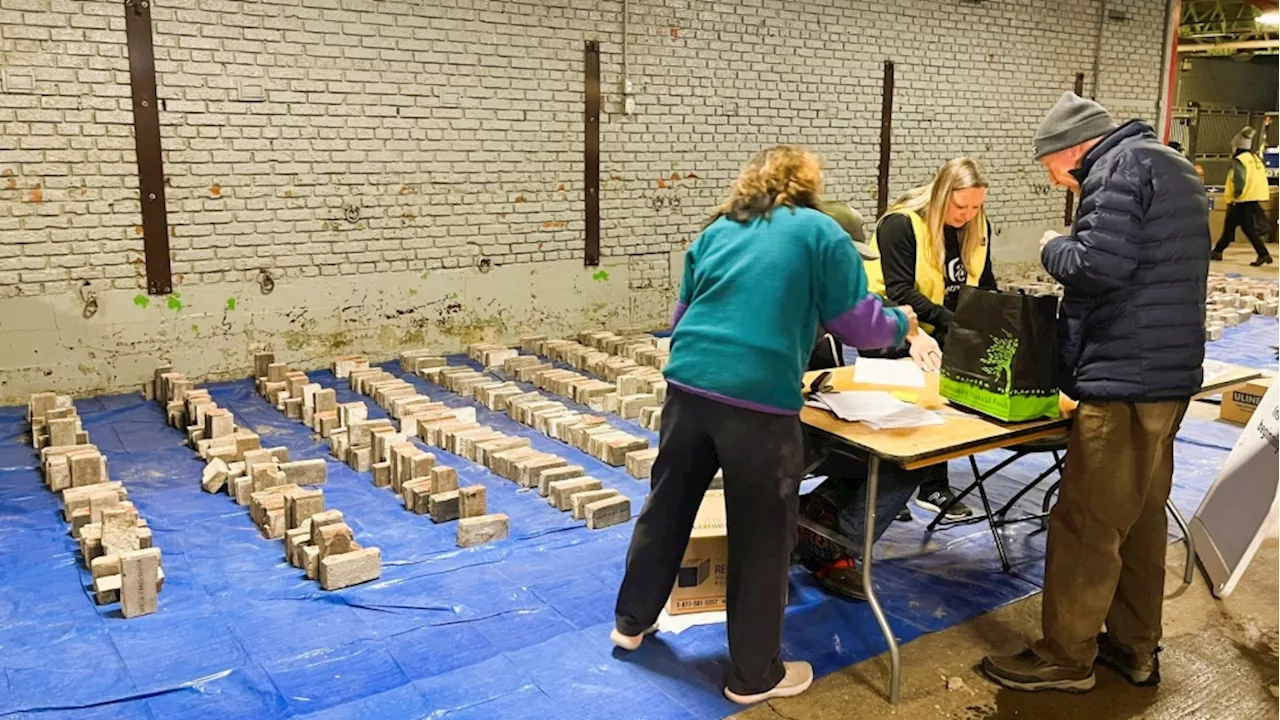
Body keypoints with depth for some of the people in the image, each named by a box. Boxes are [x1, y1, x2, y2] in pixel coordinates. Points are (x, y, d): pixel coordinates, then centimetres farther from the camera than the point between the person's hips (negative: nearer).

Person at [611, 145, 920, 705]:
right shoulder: (820, 233, 3)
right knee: (762, 537, 9)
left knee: (666, 506, 21)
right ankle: (754, 675, 22)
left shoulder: (716, 231, 17)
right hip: (759, 398, -5)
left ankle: (632, 621, 39)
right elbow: (858, 324, 4)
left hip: (688, 383, 6)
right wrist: (903, 323, 24)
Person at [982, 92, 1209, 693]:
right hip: (1167, 373, 11)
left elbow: (1098, 266, -23)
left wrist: (1053, 248, -4)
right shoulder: (1168, 165, 20)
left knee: (1085, 524, -2)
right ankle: (1134, 647, 26)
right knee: (1141, 517, 16)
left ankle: (1065, 659, 7)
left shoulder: (1120, 168, -12)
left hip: (1126, 377, -11)